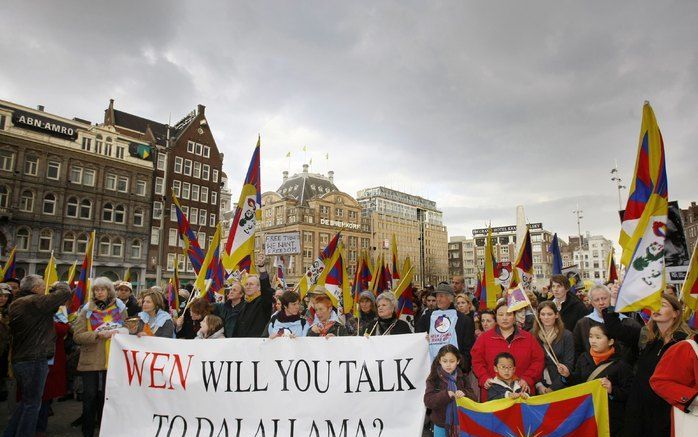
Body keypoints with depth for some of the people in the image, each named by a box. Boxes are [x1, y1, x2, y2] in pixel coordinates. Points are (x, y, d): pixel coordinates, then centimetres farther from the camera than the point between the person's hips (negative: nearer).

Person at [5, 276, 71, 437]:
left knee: (25, 401, 21)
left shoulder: (15, 304, 11)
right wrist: (57, 285, 4)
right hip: (34, 360, -9)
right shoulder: (35, 302, -16)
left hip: (18, 359, 9)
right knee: (32, 403, 1)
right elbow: (65, 291, -19)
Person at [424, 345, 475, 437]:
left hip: (460, 423, 2)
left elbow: (473, 397, -1)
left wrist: (464, 394, -23)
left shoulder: (462, 377, -2)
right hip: (441, 424, -2)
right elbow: (428, 401, -17)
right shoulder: (434, 379, -10)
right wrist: (445, 395, -31)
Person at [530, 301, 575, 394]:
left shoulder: (566, 336, -1)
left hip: (559, 387, -1)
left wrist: (552, 388, -10)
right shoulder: (532, 335, 2)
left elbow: (568, 365, -4)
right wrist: (539, 385, -10)